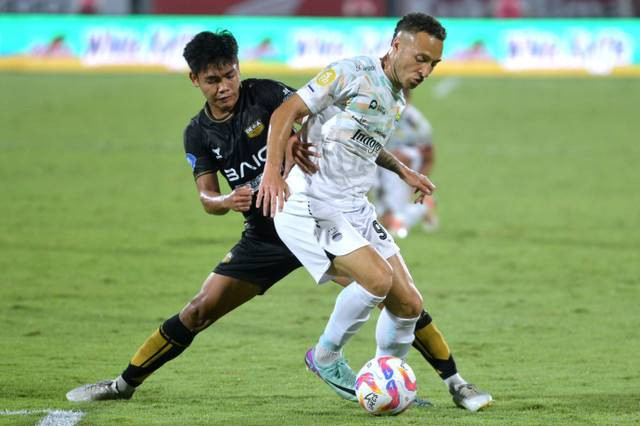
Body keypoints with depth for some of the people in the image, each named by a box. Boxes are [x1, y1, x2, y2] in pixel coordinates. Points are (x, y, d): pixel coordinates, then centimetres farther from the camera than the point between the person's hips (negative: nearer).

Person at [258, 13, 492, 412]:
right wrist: (273, 170, -25)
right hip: (309, 204, -8)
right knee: (377, 278, -25)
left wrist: (403, 171, 23)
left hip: (356, 210, 8)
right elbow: (287, 112, -13)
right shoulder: (351, 73, -11)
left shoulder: (397, 101, 14)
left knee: (409, 304, 2)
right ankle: (326, 356, -3)